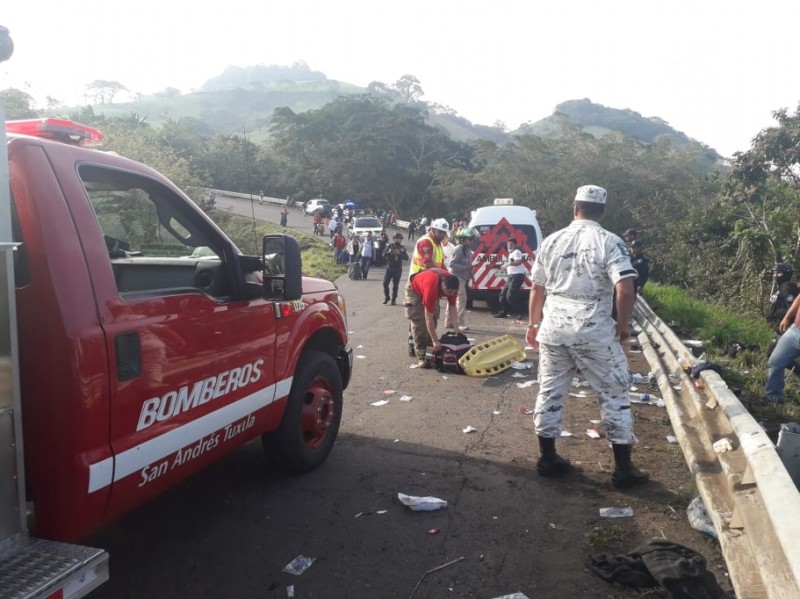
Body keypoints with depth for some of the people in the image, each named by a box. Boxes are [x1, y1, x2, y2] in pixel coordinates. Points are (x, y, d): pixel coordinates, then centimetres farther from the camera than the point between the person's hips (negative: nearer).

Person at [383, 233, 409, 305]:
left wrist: (399, 253, -24)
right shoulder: (389, 246, 5)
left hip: (398, 269, -1)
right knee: (385, 283, -4)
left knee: (395, 285, 1)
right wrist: (389, 252, -22)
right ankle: (386, 297, 14)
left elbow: (406, 257, -9)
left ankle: (394, 299, 12)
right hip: (389, 267, 1)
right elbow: (384, 255, -2)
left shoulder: (402, 248, 2)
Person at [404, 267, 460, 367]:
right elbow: (428, 318, -41)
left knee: (434, 319, -1)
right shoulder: (431, 287, -46)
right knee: (419, 322, -16)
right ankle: (421, 357, -16)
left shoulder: (452, 286, -29)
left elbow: (452, 307, -18)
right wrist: (435, 341, -39)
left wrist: (456, 328, -26)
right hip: (415, 290, -6)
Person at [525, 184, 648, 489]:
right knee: (614, 394, 8)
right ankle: (623, 469, 13)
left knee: (550, 392, 15)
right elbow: (626, 290, -16)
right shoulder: (609, 242, -6)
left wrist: (533, 324, 24)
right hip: (594, 330, -4)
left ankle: (547, 458, 23)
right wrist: (622, 325, -1)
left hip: (553, 327, 4)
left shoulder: (552, 241, 7)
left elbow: (537, 289, 12)